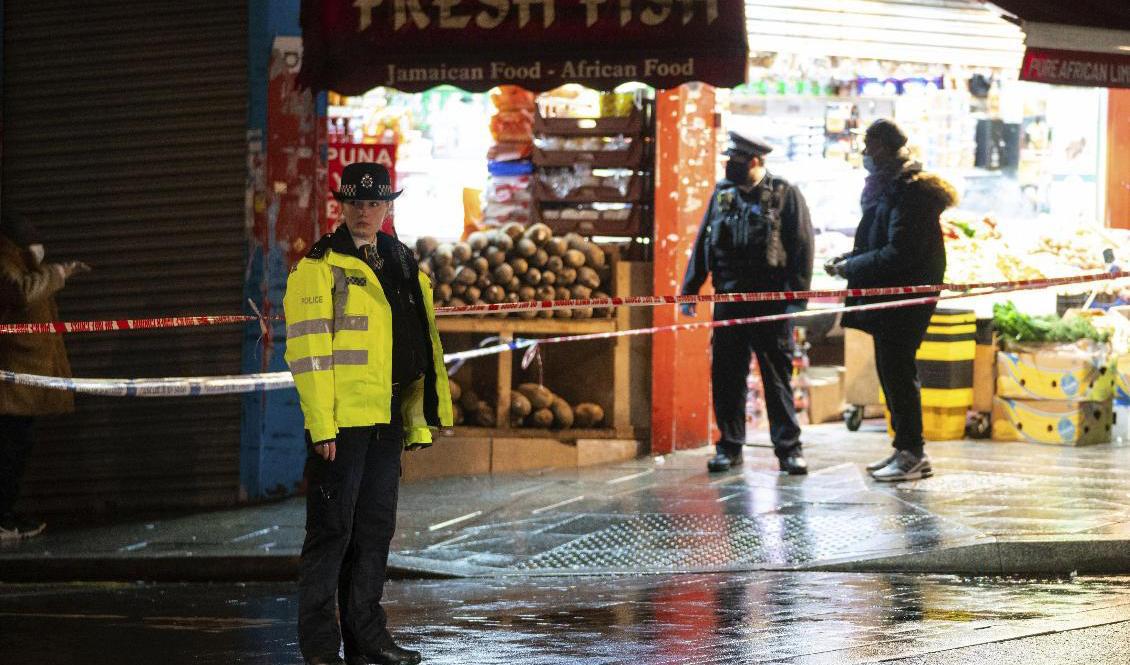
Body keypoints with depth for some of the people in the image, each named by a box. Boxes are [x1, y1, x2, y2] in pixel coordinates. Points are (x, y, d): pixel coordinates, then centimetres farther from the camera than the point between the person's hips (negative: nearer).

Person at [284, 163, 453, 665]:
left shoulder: (405, 268, 15)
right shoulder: (319, 266, -5)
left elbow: (422, 346, 19)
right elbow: (308, 351, -11)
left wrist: (420, 418, 13)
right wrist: (321, 425, -17)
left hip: (386, 421, 7)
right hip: (339, 421, -7)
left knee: (375, 529, 11)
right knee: (332, 530, -4)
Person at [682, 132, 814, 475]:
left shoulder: (785, 195, -2)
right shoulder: (722, 194, 11)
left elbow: (802, 247, -6)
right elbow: (703, 244, 15)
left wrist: (796, 297, -12)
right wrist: (690, 289, 10)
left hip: (770, 302, -4)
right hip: (729, 299, 4)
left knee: (778, 375, 0)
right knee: (726, 375, 5)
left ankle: (788, 447, 4)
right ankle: (730, 445, 14)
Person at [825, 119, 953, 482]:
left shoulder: (910, 192, -18)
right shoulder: (887, 186, 14)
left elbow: (900, 252, -23)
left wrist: (852, 266, -16)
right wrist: (847, 260, 5)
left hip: (905, 298, -10)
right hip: (887, 298, 10)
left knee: (898, 371, -8)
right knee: (890, 370, 14)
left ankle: (912, 454, -3)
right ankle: (907, 449, 22)